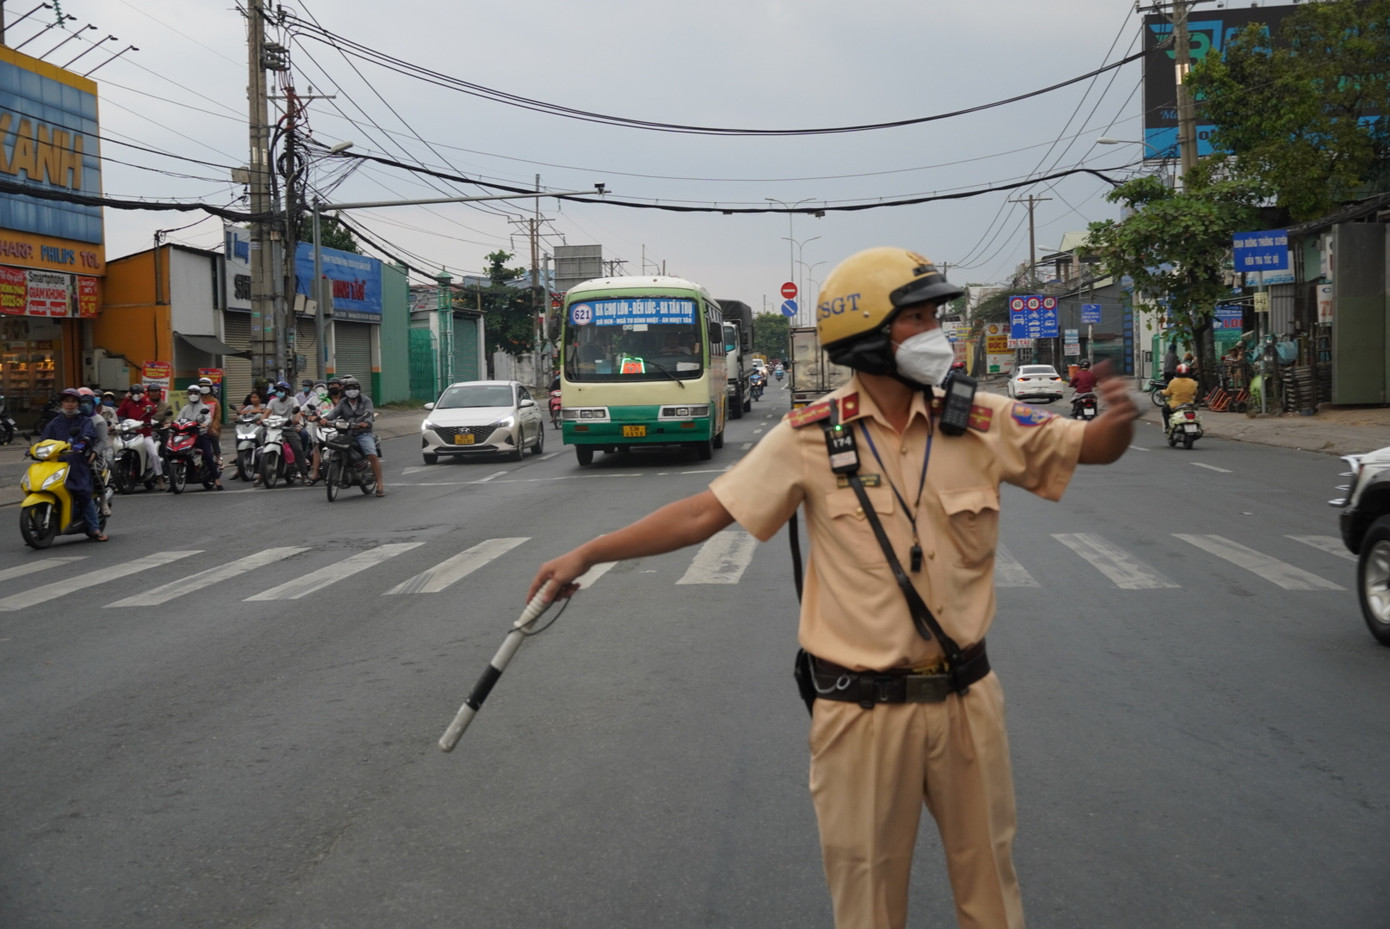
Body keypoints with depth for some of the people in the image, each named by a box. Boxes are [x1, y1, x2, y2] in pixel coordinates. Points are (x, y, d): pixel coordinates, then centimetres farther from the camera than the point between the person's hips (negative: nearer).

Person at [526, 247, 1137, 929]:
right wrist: (587, 555, -13)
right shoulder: (812, 438, -8)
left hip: (966, 700, 3)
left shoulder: (982, 423, -1)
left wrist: (1119, 418, -17)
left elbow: (1089, 447, 7)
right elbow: (705, 513, -8)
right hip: (862, 711, -2)